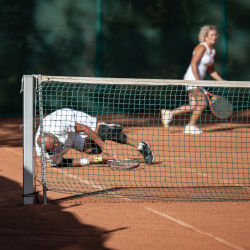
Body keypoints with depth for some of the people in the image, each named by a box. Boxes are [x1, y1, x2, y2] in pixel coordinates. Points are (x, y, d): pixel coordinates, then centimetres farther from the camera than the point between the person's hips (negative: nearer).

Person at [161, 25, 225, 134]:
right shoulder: (201, 47, -13)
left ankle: (169, 113, 16)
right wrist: (197, 80, -26)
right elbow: (193, 64, -20)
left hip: (197, 80, 9)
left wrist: (221, 81, 11)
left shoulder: (213, 52, 14)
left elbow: (211, 70, 21)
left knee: (193, 107, 6)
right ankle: (191, 126, -2)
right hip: (192, 78, -9)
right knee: (202, 103, -14)